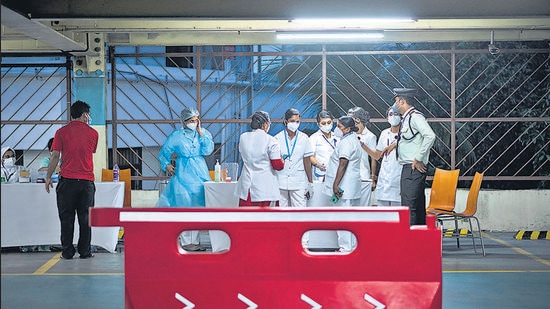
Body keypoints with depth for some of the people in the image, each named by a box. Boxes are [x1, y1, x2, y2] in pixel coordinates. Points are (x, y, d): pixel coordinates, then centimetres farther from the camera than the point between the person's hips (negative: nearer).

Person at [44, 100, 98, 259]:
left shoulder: (62, 132, 1)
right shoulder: (93, 133, 4)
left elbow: (55, 156, -2)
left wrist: (48, 177, 6)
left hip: (67, 180, -1)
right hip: (87, 180, 1)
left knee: (67, 217, 5)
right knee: (85, 218, 7)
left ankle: (67, 251, 6)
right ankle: (85, 251, 8)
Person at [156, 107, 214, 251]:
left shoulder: (204, 133, 6)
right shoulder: (176, 136, 0)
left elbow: (208, 151, -10)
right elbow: (164, 153, 9)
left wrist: (200, 133, -10)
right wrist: (166, 165, -7)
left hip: (200, 174, 3)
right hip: (183, 174, -3)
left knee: (198, 207, 4)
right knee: (184, 208, -6)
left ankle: (194, 240, 13)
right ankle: (185, 242, 0)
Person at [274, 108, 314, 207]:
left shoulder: (304, 138, 4)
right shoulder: (277, 138, 2)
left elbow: (307, 161, 7)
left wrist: (310, 183, 6)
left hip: (298, 184, 0)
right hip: (280, 183, 1)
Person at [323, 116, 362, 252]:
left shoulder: (346, 142, -15)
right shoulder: (353, 139, 19)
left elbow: (343, 164, -22)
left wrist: (336, 184, -25)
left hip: (344, 186, -11)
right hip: (353, 187, 11)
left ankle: (346, 247, -6)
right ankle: (353, 245, 17)